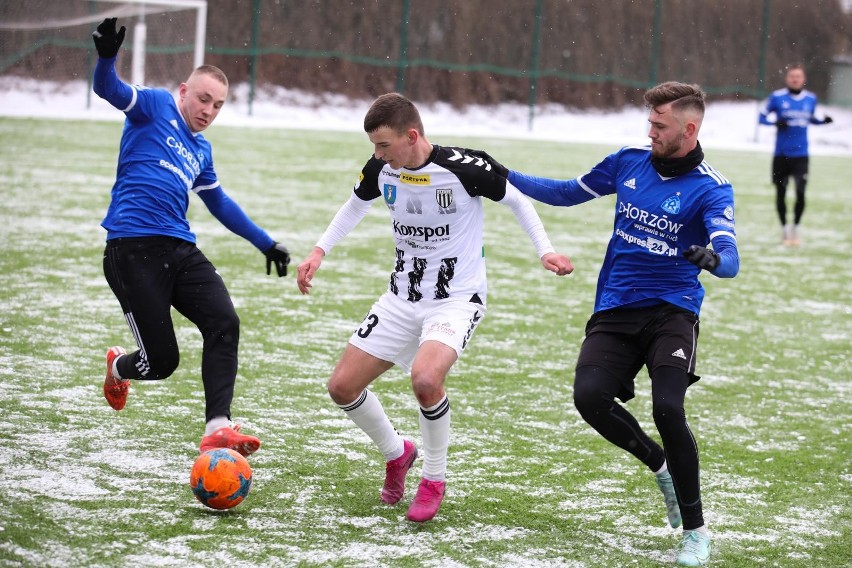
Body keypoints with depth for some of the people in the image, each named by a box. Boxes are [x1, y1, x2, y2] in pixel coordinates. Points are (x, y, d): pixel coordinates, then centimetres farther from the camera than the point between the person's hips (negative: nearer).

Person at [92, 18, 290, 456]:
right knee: (161, 362, -7)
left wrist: (265, 243, 39)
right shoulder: (155, 107, 4)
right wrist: (106, 58, -37)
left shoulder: (201, 150, 23)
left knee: (225, 322, -19)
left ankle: (218, 428, -24)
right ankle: (119, 366, 31)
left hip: (180, 250, 7)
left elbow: (220, 204, 37)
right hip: (134, 250, -7)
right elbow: (109, 90, -14)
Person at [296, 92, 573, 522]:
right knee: (342, 386, 1)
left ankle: (434, 479, -7)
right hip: (401, 299, 6)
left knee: (425, 378, -33)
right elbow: (356, 205, 18)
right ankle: (396, 454, 29)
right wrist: (320, 251, 10)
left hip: (457, 299, -6)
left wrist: (545, 251, -12)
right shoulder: (381, 170, -5)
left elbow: (515, 199, -4)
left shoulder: (462, 169, -21)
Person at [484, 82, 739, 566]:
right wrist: (505, 176, 15)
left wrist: (713, 259, -47)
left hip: (671, 311, -4)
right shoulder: (628, 162, 6)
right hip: (616, 309, 4)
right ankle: (661, 466, 10)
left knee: (667, 408, -25)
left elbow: (730, 260, -22)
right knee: (589, 396, -19)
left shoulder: (711, 189, -9)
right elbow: (569, 193, 21)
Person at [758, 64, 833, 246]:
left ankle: (795, 228, 9)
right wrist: (776, 123, -18)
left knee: (800, 193, -11)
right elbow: (762, 117, 0)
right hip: (781, 154, -1)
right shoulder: (777, 97, -6)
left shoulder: (811, 99, 3)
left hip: (801, 154, 1)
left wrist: (823, 120, -1)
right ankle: (784, 229, 29)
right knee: (781, 193, 10)